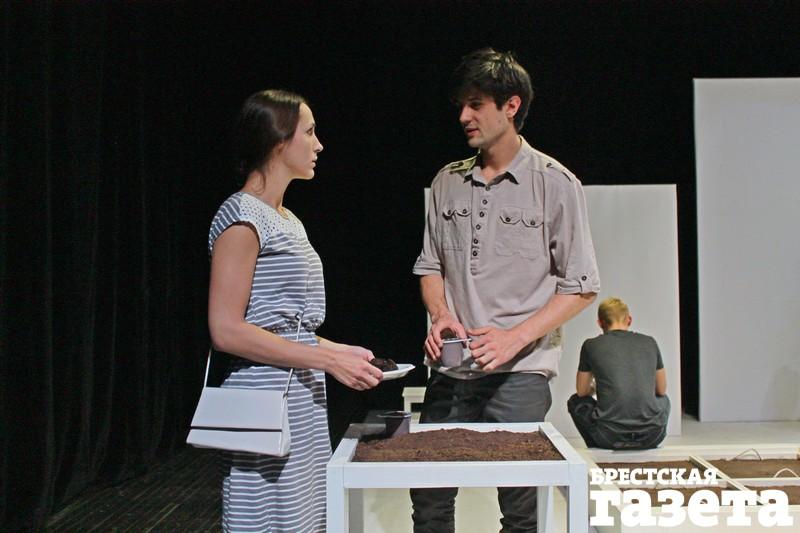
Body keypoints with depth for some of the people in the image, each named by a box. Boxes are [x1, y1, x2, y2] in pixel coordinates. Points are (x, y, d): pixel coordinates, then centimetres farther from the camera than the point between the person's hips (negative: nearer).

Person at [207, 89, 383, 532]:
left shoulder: (289, 221, 14)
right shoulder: (243, 216, -13)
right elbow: (226, 331, -19)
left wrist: (339, 351, 6)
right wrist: (327, 359, -18)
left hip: (304, 401, 9)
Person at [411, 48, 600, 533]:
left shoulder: (555, 183, -4)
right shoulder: (448, 182, 9)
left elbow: (581, 287, -4)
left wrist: (515, 337, -15)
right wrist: (441, 315, -6)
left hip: (519, 374, -4)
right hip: (450, 371, 4)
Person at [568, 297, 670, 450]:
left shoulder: (591, 345, 3)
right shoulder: (649, 342, 8)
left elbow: (582, 391, 15)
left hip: (611, 437, -2)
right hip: (651, 437, 2)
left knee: (575, 401, 27)